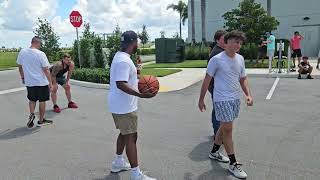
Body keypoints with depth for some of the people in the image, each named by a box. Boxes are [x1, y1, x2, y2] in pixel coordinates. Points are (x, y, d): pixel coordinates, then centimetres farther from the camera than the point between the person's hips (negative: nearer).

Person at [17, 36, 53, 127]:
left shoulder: (22, 52, -1)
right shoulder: (41, 54, -16)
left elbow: (20, 66, 10)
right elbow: (46, 70, -15)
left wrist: (22, 77, 24)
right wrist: (50, 82, -8)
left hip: (29, 82, 4)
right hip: (41, 82, -4)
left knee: (32, 99, 24)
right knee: (42, 101, 11)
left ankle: (31, 114, 4)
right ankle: (41, 120, 21)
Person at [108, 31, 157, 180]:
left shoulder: (120, 56, 11)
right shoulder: (124, 61, -22)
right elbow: (121, 84, -31)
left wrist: (137, 80, 29)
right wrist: (141, 94, -37)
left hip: (120, 105, 11)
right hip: (125, 107, -10)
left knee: (124, 133, 22)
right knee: (131, 137, -4)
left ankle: (118, 163, 36)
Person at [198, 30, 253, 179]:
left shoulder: (240, 59, 7)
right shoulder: (217, 59, -12)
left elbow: (243, 79, 15)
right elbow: (207, 80, -6)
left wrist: (248, 94, 0)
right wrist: (201, 99, -3)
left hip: (236, 99, 7)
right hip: (222, 99, -7)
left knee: (224, 127, 17)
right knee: (228, 129, -5)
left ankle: (214, 152, 37)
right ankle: (233, 164, 8)